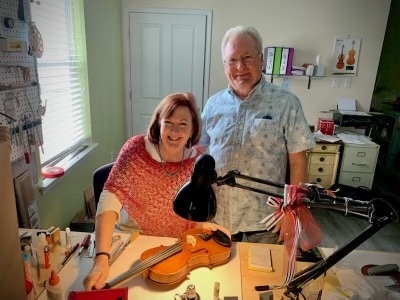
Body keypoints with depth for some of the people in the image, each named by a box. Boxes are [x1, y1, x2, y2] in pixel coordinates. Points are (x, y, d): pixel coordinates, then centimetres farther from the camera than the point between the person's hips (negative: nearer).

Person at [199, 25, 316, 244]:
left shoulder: (286, 103, -10)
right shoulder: (213, 104, 0)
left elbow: (297, 161, -8)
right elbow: (201, 152, 6)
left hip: (265, 216, -2)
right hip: (218, 212, 3)